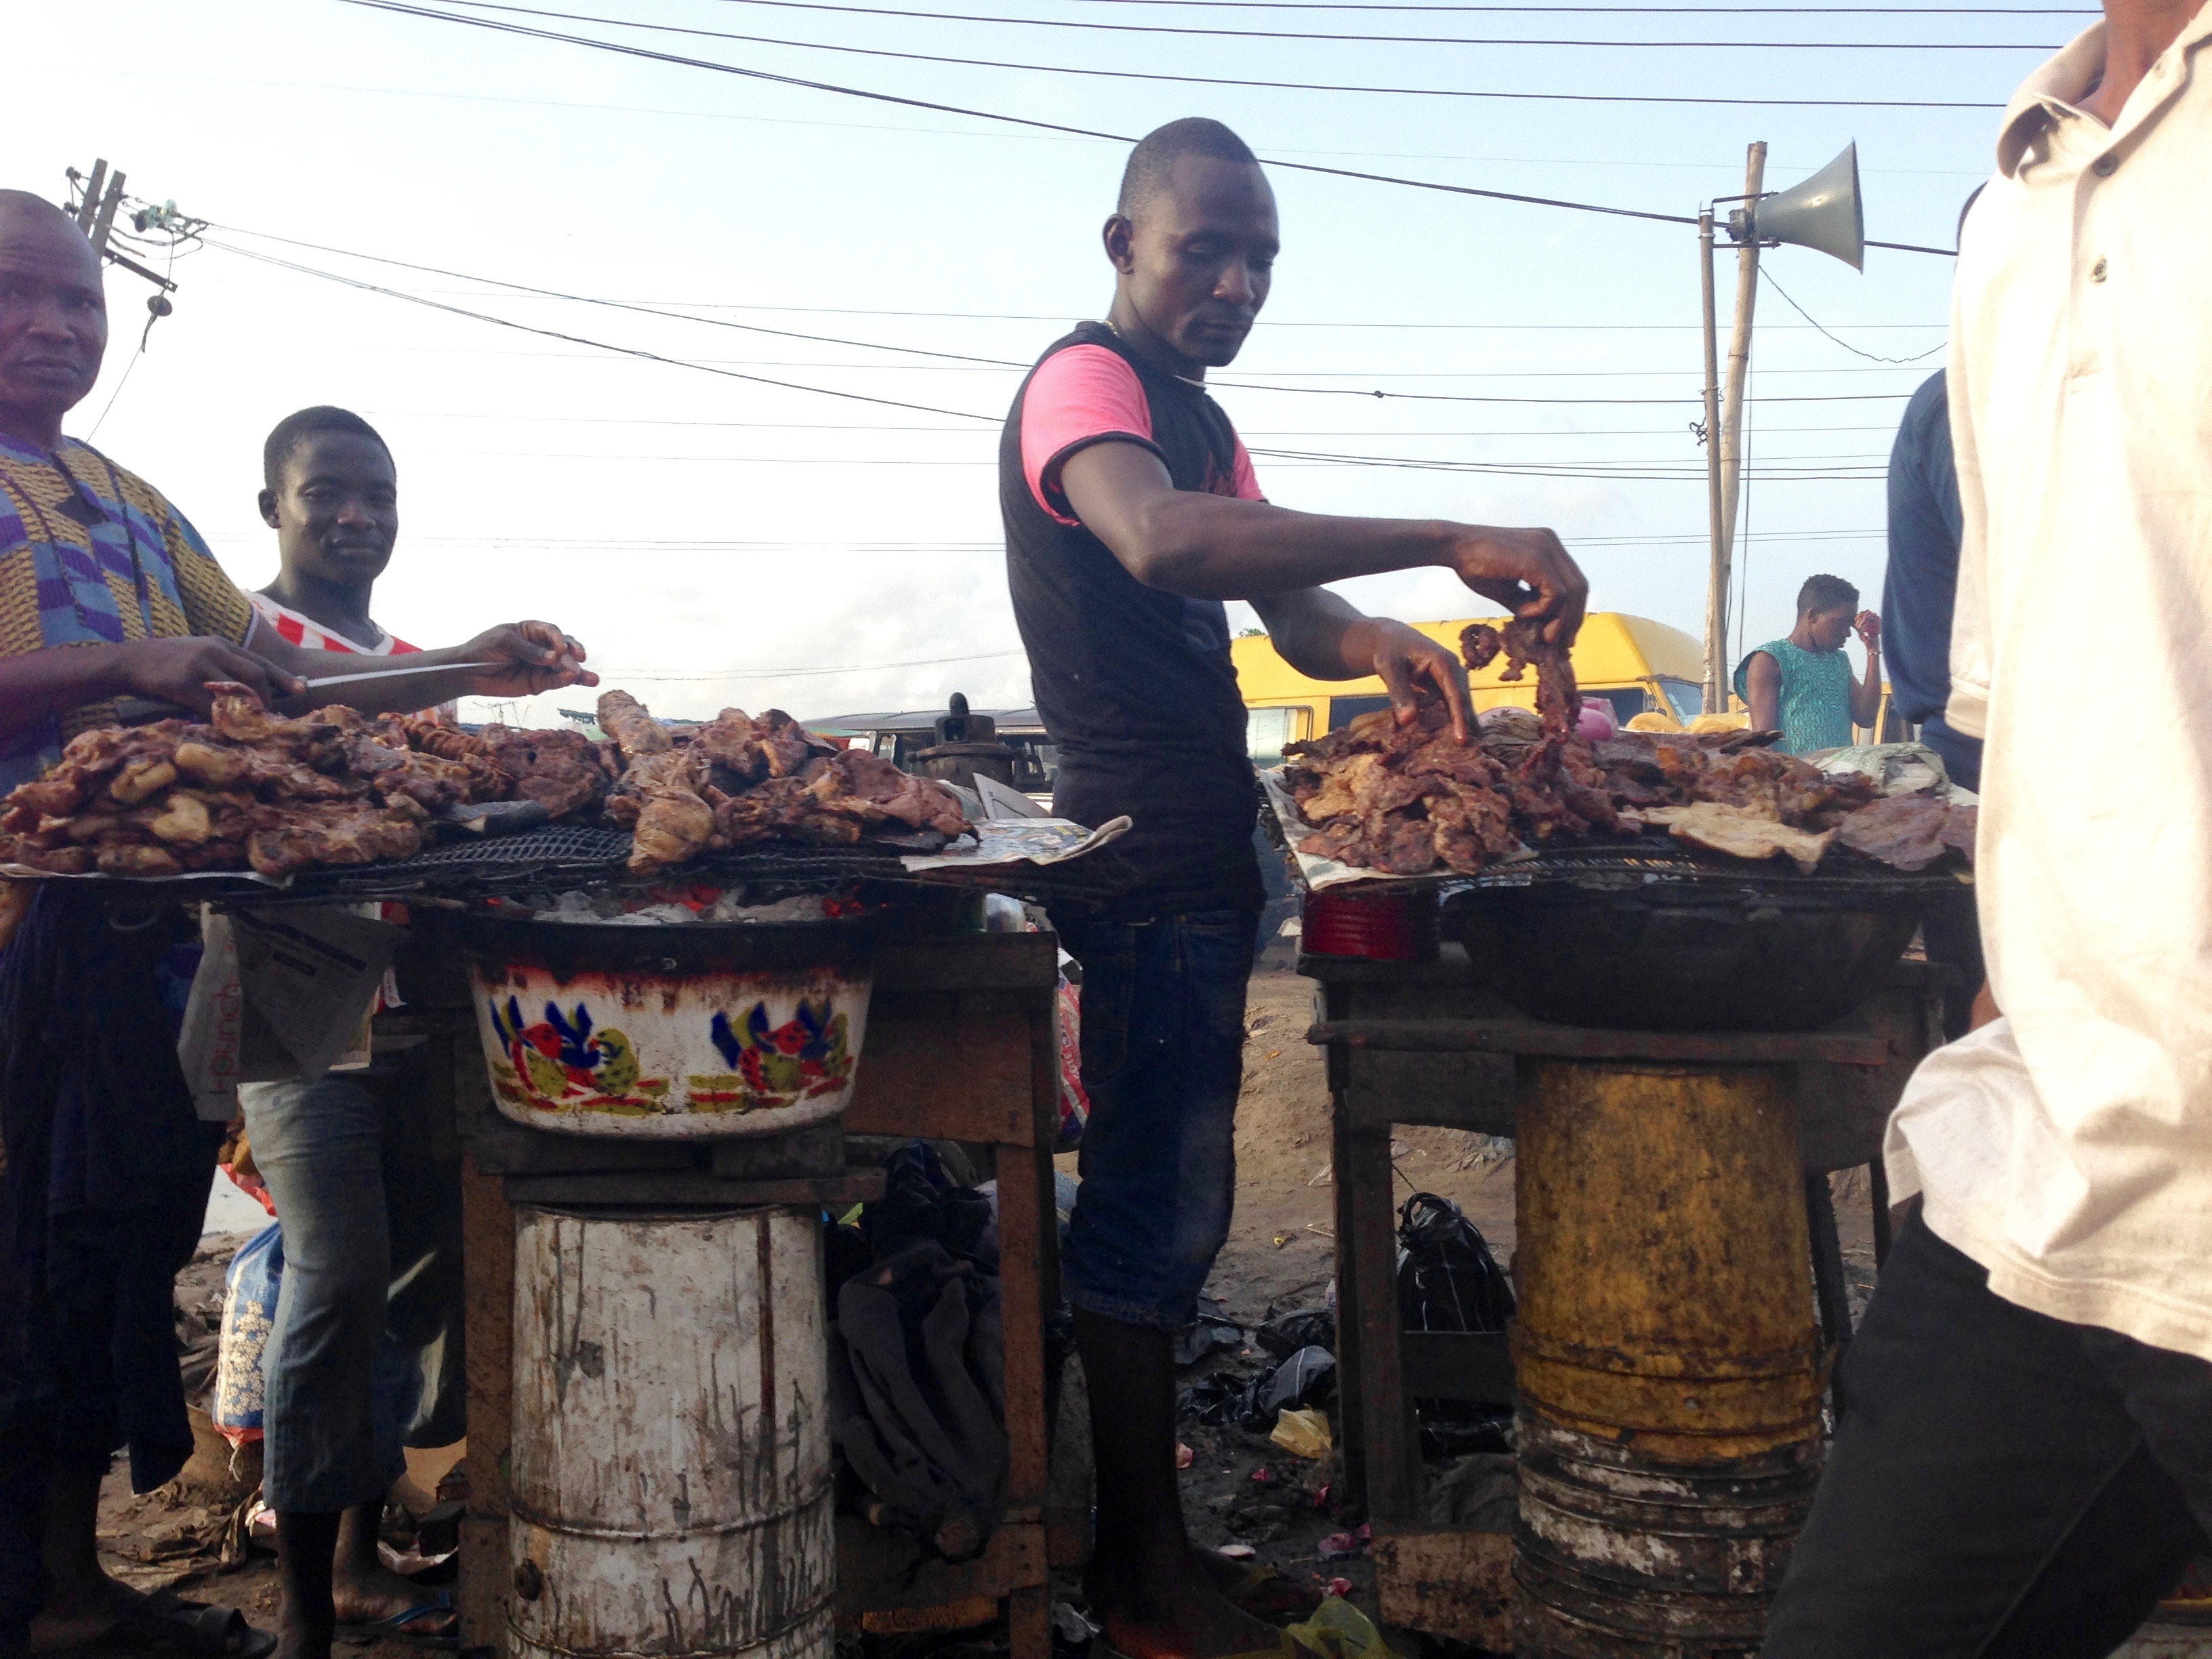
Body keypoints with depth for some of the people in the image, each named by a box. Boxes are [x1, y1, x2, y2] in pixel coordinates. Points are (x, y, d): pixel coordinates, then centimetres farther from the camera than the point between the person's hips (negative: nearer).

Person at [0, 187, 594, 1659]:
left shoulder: (131, 504, 19)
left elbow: (278, 676, 17)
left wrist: (467, 674, 7)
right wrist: (124, 670, -26)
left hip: (145, 939, 7)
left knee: (122, 1246, 13)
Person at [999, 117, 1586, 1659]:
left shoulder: (1200, 416, 20)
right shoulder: (1082, 381, -11)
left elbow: (1287, 609, 14)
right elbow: (1161, 543, -34)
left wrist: (1375, 642, -9)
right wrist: (1447, 538, -36)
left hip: (1201, 851, 10)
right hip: (1144, 853, -10)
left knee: (1169, 1198, 14)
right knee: (1157, 1204, -4)